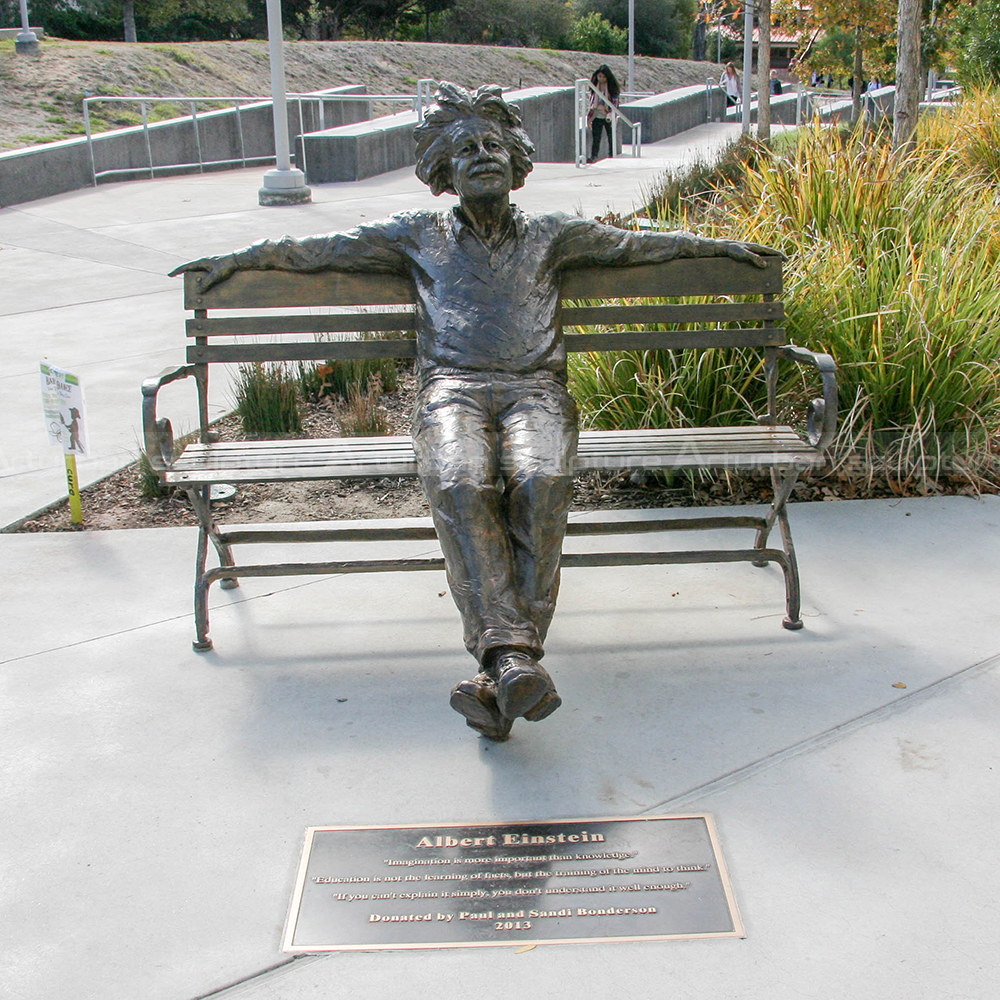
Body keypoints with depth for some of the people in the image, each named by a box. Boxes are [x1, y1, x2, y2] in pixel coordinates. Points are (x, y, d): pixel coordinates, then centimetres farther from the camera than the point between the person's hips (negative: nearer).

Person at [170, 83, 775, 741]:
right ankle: (513, 657, -45)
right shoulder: (419, 236, 26)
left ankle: (501, 677, -41)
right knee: (460, 485, -37)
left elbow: (634, 244, 31)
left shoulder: (550, 234, 28)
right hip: (452, 388, 0)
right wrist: (239, 258, 26)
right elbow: (322, 249, 28)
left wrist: (718, 245, 29)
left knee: (541, 483, -36)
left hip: (535, 389, 0)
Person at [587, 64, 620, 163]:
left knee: (611, 137, 5)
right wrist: (589, 115, 8)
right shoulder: (595, 86, 7)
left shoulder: (612, 87, -4)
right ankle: (593, 156, -6)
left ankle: (611, 156, 15)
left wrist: (610, 115, -17)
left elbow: (615, 102, -6)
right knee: (595, 137, -5)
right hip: (597, 116, 2)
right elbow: (592, 100, 13)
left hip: (608, 117, -2)